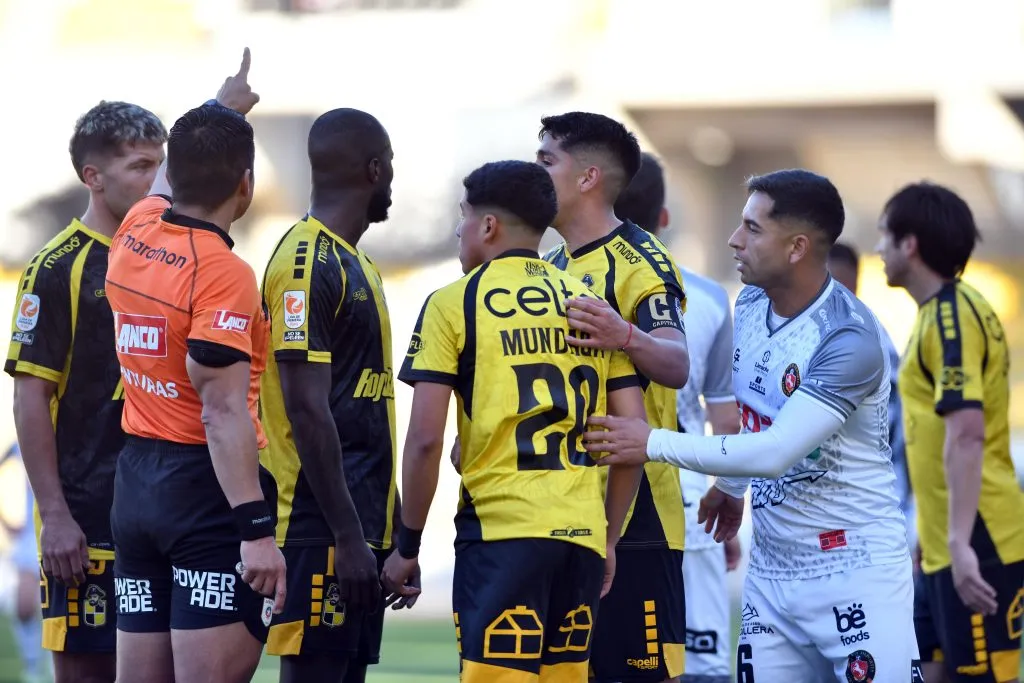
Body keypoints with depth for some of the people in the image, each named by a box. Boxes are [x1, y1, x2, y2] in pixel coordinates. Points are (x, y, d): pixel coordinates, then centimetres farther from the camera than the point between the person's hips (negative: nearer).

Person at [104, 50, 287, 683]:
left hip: (135, 487, 8)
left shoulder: (135, 234, 7)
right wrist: (257, 530, -25)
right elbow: (223, 412, -22)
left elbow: (171, 177, 32)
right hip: (208, 487, -8)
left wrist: (221, 109, 49)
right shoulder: (223, 273, -16)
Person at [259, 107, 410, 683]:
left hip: (362, 527, 10)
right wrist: (347, 537, -20)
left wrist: (393, 533, 20)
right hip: (324, 532, -10)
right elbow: (308, 411, -19)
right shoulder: (309, 263, -13)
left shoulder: (356, 264, 17)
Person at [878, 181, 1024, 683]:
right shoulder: (939, 313, 15)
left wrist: (960, 542, -29)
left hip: (977, 548, -10)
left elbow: (967, 435, -24)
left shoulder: (951, 316, -15)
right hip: (944, 547, 10)